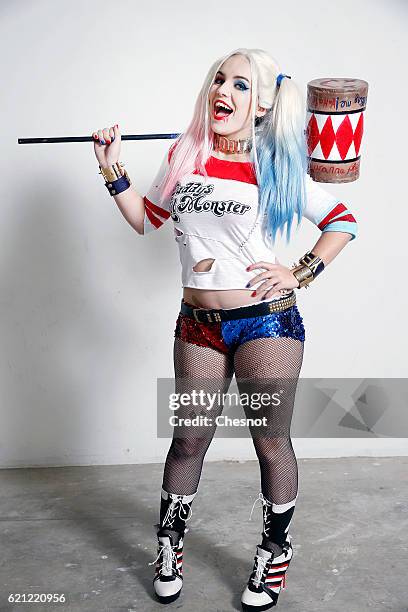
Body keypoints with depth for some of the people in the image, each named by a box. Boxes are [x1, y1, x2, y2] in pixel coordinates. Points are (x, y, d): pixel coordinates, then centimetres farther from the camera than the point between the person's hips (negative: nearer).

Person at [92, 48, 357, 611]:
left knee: (271, 441, 7)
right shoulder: (183, 157, 6)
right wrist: (112, 169, 6)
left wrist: (301, 273, -5)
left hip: (267, 320, -2)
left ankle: (275, 553, 29)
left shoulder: (276, 168, -2)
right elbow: (146, 219, 15)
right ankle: (169, 545, 33)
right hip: (199, 324, 3)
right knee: (189, 438, 11)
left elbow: (343, 221, 5)